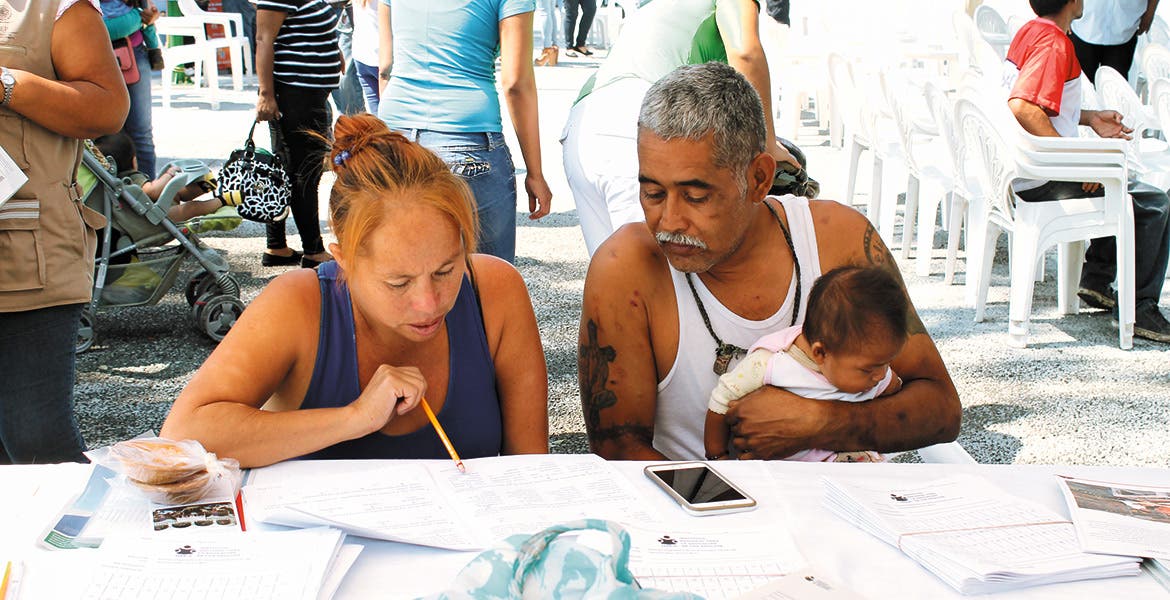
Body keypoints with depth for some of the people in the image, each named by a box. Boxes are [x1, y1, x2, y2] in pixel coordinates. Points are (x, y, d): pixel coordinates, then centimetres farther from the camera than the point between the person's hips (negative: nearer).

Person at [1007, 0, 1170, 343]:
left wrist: (1089, 119, 16)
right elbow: (1022, 108, -32)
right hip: (1044, 181, -10)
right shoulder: (1054, 42, -19)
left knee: (1123, 186, 29)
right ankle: (1140, 309, -1)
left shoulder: (1030, 32, 10)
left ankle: (1097, 280, 28)